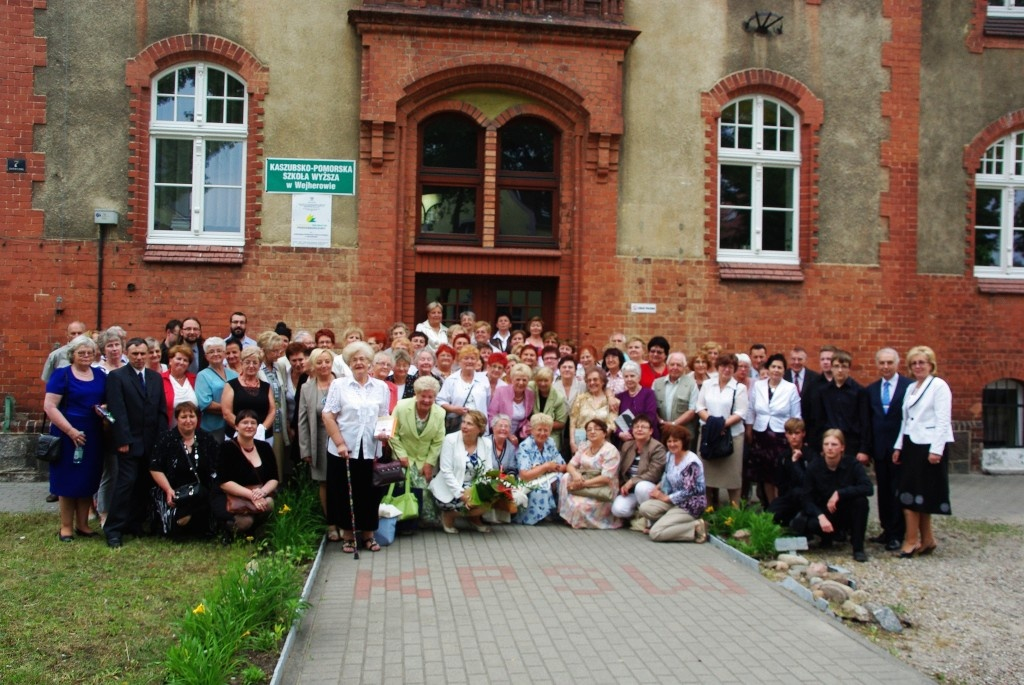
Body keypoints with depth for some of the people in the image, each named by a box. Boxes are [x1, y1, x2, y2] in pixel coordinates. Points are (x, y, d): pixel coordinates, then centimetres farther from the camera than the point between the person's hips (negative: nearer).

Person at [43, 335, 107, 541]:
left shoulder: (100, 376, 9)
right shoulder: (61, 374, -5)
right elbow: (49, 406, -11)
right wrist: (71, 431, -17)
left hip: (94, 436, 5)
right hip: (68, 435, -4)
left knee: (88, 479, 9)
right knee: (68, 479, 3)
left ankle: (82, 524, 20)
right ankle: (66, 526, 13)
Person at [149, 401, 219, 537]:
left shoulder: (207, 439, 10)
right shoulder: (165, 439, 3)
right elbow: (155, 469, -3)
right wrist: (168, 490, -15)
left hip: (203, 493, 4)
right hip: (174, 493, -4)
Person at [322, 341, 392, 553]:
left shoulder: (381, 387, 9)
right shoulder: (338, 385, 1)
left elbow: (385, 416, 14)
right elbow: (328, 417, -4)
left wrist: (384, 431, -8)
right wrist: (340, 443, -12)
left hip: (371, 450, 2)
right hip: (344, 450, -2)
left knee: (369, 493, 6)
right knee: (345, 494, 5)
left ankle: (368, 534, 21)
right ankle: (347, 535, 19)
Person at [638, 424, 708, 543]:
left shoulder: (691, 462, -20)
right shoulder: (669, 456, 4)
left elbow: (687, 492, -21)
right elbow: (667, 479, 15)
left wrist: (665, 498, -12)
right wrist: (658, 488, -7)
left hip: (691, 505, -8)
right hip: (674, 500, 8)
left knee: (655, 533, -18)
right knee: (645, 508, -16)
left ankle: (696, 528, -7)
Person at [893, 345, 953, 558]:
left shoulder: (939, 386, -8)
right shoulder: (911, 388, 15)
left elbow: (943, 420, -13)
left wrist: (936, 450, -18)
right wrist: (899, 446, 11)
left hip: (929, 446, -7)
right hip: (911, 445, 7)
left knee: (917, 494, -5)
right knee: (916, 495, 8)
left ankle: (911, 541, 2)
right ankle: (927, 540, 16)